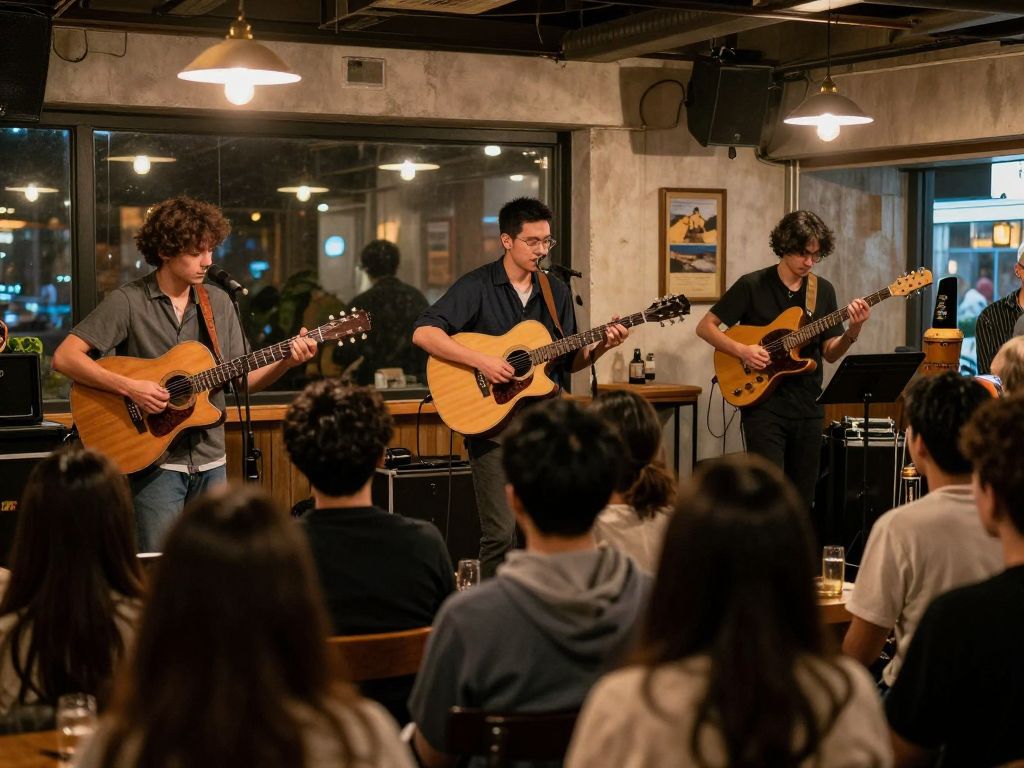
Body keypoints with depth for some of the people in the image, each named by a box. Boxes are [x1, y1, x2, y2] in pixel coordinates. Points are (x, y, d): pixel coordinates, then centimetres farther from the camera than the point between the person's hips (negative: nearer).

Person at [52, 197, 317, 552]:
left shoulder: (219, 303, 7)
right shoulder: (128, 302, -9)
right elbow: (64, 357, -15)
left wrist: (287, 361, -7)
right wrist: (129, 387, -23)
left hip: (210, 460, 5)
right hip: (154, 460, -5)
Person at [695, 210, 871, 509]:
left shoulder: (824, 290, 8)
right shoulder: (752, 285, -5)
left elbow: (830, 353, 7)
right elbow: (705, 326, -2)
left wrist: (853, 331, -12)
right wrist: (742, 351, -16)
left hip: (808, 406, 4)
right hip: (763, 404, -4)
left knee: (802, 498, 9)